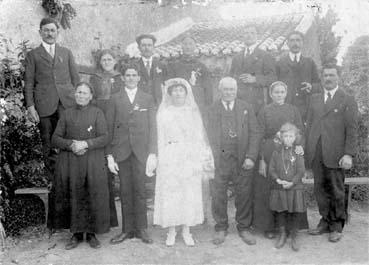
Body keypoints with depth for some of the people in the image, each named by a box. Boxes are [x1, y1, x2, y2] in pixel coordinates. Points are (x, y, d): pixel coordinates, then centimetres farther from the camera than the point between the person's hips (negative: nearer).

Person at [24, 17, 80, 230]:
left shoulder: (67, 53, 19)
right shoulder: (33, 55, 14)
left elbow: (76, 79, 15)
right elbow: (29, 82, 8)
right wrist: (30, 105, -3)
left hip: (67, 103, 1)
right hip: (45, 106, -1)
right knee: (49, 147, 0)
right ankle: (55, 178, 8)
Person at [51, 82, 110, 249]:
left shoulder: (97, 113, 5)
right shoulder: (67, 114, 11)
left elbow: (104, 138, -4)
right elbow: (55, 138, 6)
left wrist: (85, 144, -18)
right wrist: (71, 145, -13)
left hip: (92, 164, -1)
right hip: (70, 164, 2)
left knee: (93, 198, -1)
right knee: (74, 198, 3)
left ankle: (91, 234, 14)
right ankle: (77, 234, 17)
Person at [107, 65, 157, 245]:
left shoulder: (148, 99, 10)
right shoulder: (115, 100, 9)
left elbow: (152, 127, 5)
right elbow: (109, 128, 6)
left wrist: (152, 152, -4)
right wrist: (110, 155, -2)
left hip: (141, 151, 0)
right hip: (121, 152, 1)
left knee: (139, 190, 0)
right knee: (125, 192, 3)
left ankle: (141, 229, 11)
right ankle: (127, 230, 13)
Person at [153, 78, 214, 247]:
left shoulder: (193, 113, 8)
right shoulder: (164, 113, 6)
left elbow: (200, 139, 5)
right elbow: (160, 139, 5)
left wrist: (201, 162, -2)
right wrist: (161, 161, -3)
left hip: (190, 160, 1)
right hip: (170, 160, -1)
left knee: (190, 194, 3)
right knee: (169, 194, 0)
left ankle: (186, 231, 15)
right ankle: (171, 231, 13)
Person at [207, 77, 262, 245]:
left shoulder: (246, 108, 8)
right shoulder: (212, 110, 6)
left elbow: (255, 133, 3)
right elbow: (208, 136, 2)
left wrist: (251, 157, -7)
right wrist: (211, 159, -7)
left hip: (242, 161, 1)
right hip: (219, 160, 0)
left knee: (244, 195, 6)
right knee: (218, 196, 4)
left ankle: (244, 228, 23)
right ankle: (221, 228, 22)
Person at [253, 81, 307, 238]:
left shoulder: (293, 110, 9)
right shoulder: (264, 111, 4)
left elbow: (300, 131, 4)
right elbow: (260, 136, 0)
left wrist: (300, 145, -17)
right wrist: (261, 159, -7)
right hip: (269, 154, -1)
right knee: (268, 190, 1)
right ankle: (268, 226, 11)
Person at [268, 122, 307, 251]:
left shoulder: (298, 153, 0)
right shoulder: (276, 152, 4)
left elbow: (301, 171, -5)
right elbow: (271, 169, 0)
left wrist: (292, 182, -17)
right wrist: (278, 180, -16)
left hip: (295, 188, -1)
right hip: (278, 188, 1)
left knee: (294, 213, 4)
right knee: (280, 212, 8)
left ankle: (294, 237, 18)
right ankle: (282, 235, 24)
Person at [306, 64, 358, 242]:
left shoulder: (348, 101, 2)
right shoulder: (314, 99, 16)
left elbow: (352, 130, -4)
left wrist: (348, 154, -12)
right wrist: (305, 148, 4)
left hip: (335, 154, -4)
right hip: (316, 153, 4)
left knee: (336, 190, 5)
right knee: (320, 188, 8)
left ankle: (337, 226, 19)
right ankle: (325, 222, 22)